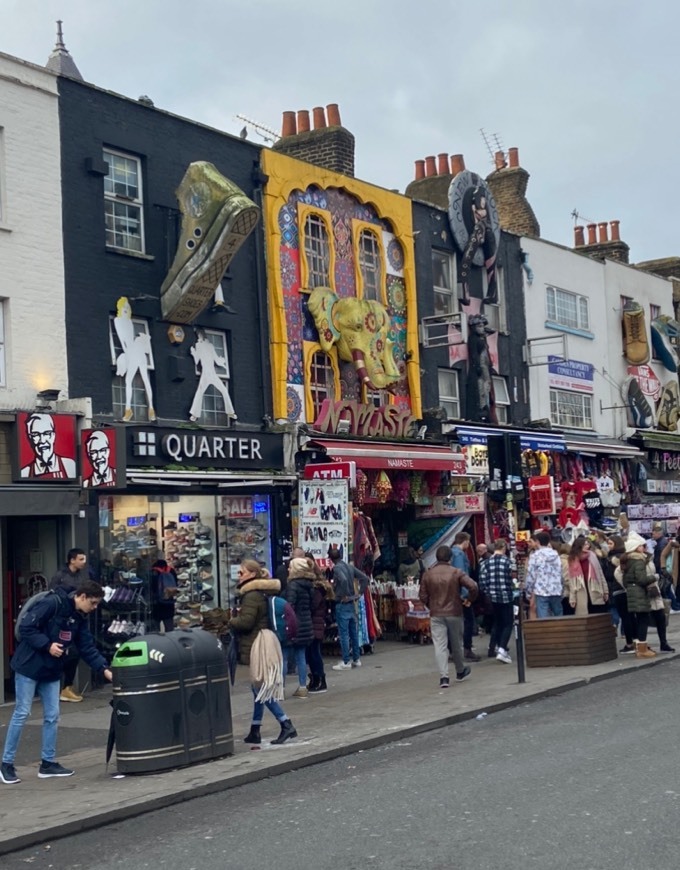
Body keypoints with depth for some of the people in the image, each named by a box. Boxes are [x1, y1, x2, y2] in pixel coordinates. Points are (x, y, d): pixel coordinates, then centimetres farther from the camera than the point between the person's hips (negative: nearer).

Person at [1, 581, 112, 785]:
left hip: (52, 671, 8)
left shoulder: (80, 617, 7)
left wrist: (104, 669, -4)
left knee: (52, 716, 7)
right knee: (21, 714, -3)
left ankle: (48, 763, 17)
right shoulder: (52, 604, -19)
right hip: (29, 667, -8)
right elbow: (26, 628, -21)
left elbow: (87, 647, 6)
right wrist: (48, 645, -24)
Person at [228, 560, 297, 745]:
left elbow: (246, 621, -22)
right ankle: (255, 731, 20)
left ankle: (286, 725, -9)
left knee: (260, 689, -7)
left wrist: (231, 621, -4)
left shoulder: (251, 595, -17)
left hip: (255, 648, -10)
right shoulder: (260, 593, 14)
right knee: (259, 689, 13)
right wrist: (235, 620, 10)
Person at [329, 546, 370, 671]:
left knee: (344, 634, -3)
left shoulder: (337, 568, -13)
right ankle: (356, 659, 19)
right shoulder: (350, 567, 9)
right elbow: (365, 578, 10)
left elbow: (344, 580, -32)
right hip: (352, 603, 8)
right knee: (354, 632, 13)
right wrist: (360, 593, 10)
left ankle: (346, 662, -1)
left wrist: (345, 596, -20)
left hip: (342, 604, -8)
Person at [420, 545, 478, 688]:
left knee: (440, 645, -3)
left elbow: (423, 596, 2)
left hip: (436, 615, 0)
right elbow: (472, 586, -17)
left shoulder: (428, 574, 0)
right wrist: (470, 599, 1)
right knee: (456, 644, 15)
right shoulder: (456, 573, -6)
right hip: (454, 613, 0)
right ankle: (461, 672, 32)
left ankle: (443, 676, -14)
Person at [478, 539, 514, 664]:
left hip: (493, 597, 5)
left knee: (497, 622, 21)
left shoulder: (486, 562, 0)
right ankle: (502, 650, -15)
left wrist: (488, 592, 12)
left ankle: (493, 648, 25)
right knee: (507, 624, 0)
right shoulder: (506, 561, -10)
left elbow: (482, 582, -3)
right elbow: (510, 579, -7)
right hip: (505, 596, -5)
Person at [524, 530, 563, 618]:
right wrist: (561, 590, 15)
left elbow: (530, 576, -5)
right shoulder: (556, 555, 7)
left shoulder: (535, 556, -5)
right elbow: (560, 574, 8)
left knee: (543, 620, -6)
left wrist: (529, 592, 6)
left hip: (541, 592, -4)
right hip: (556, 592, 4)